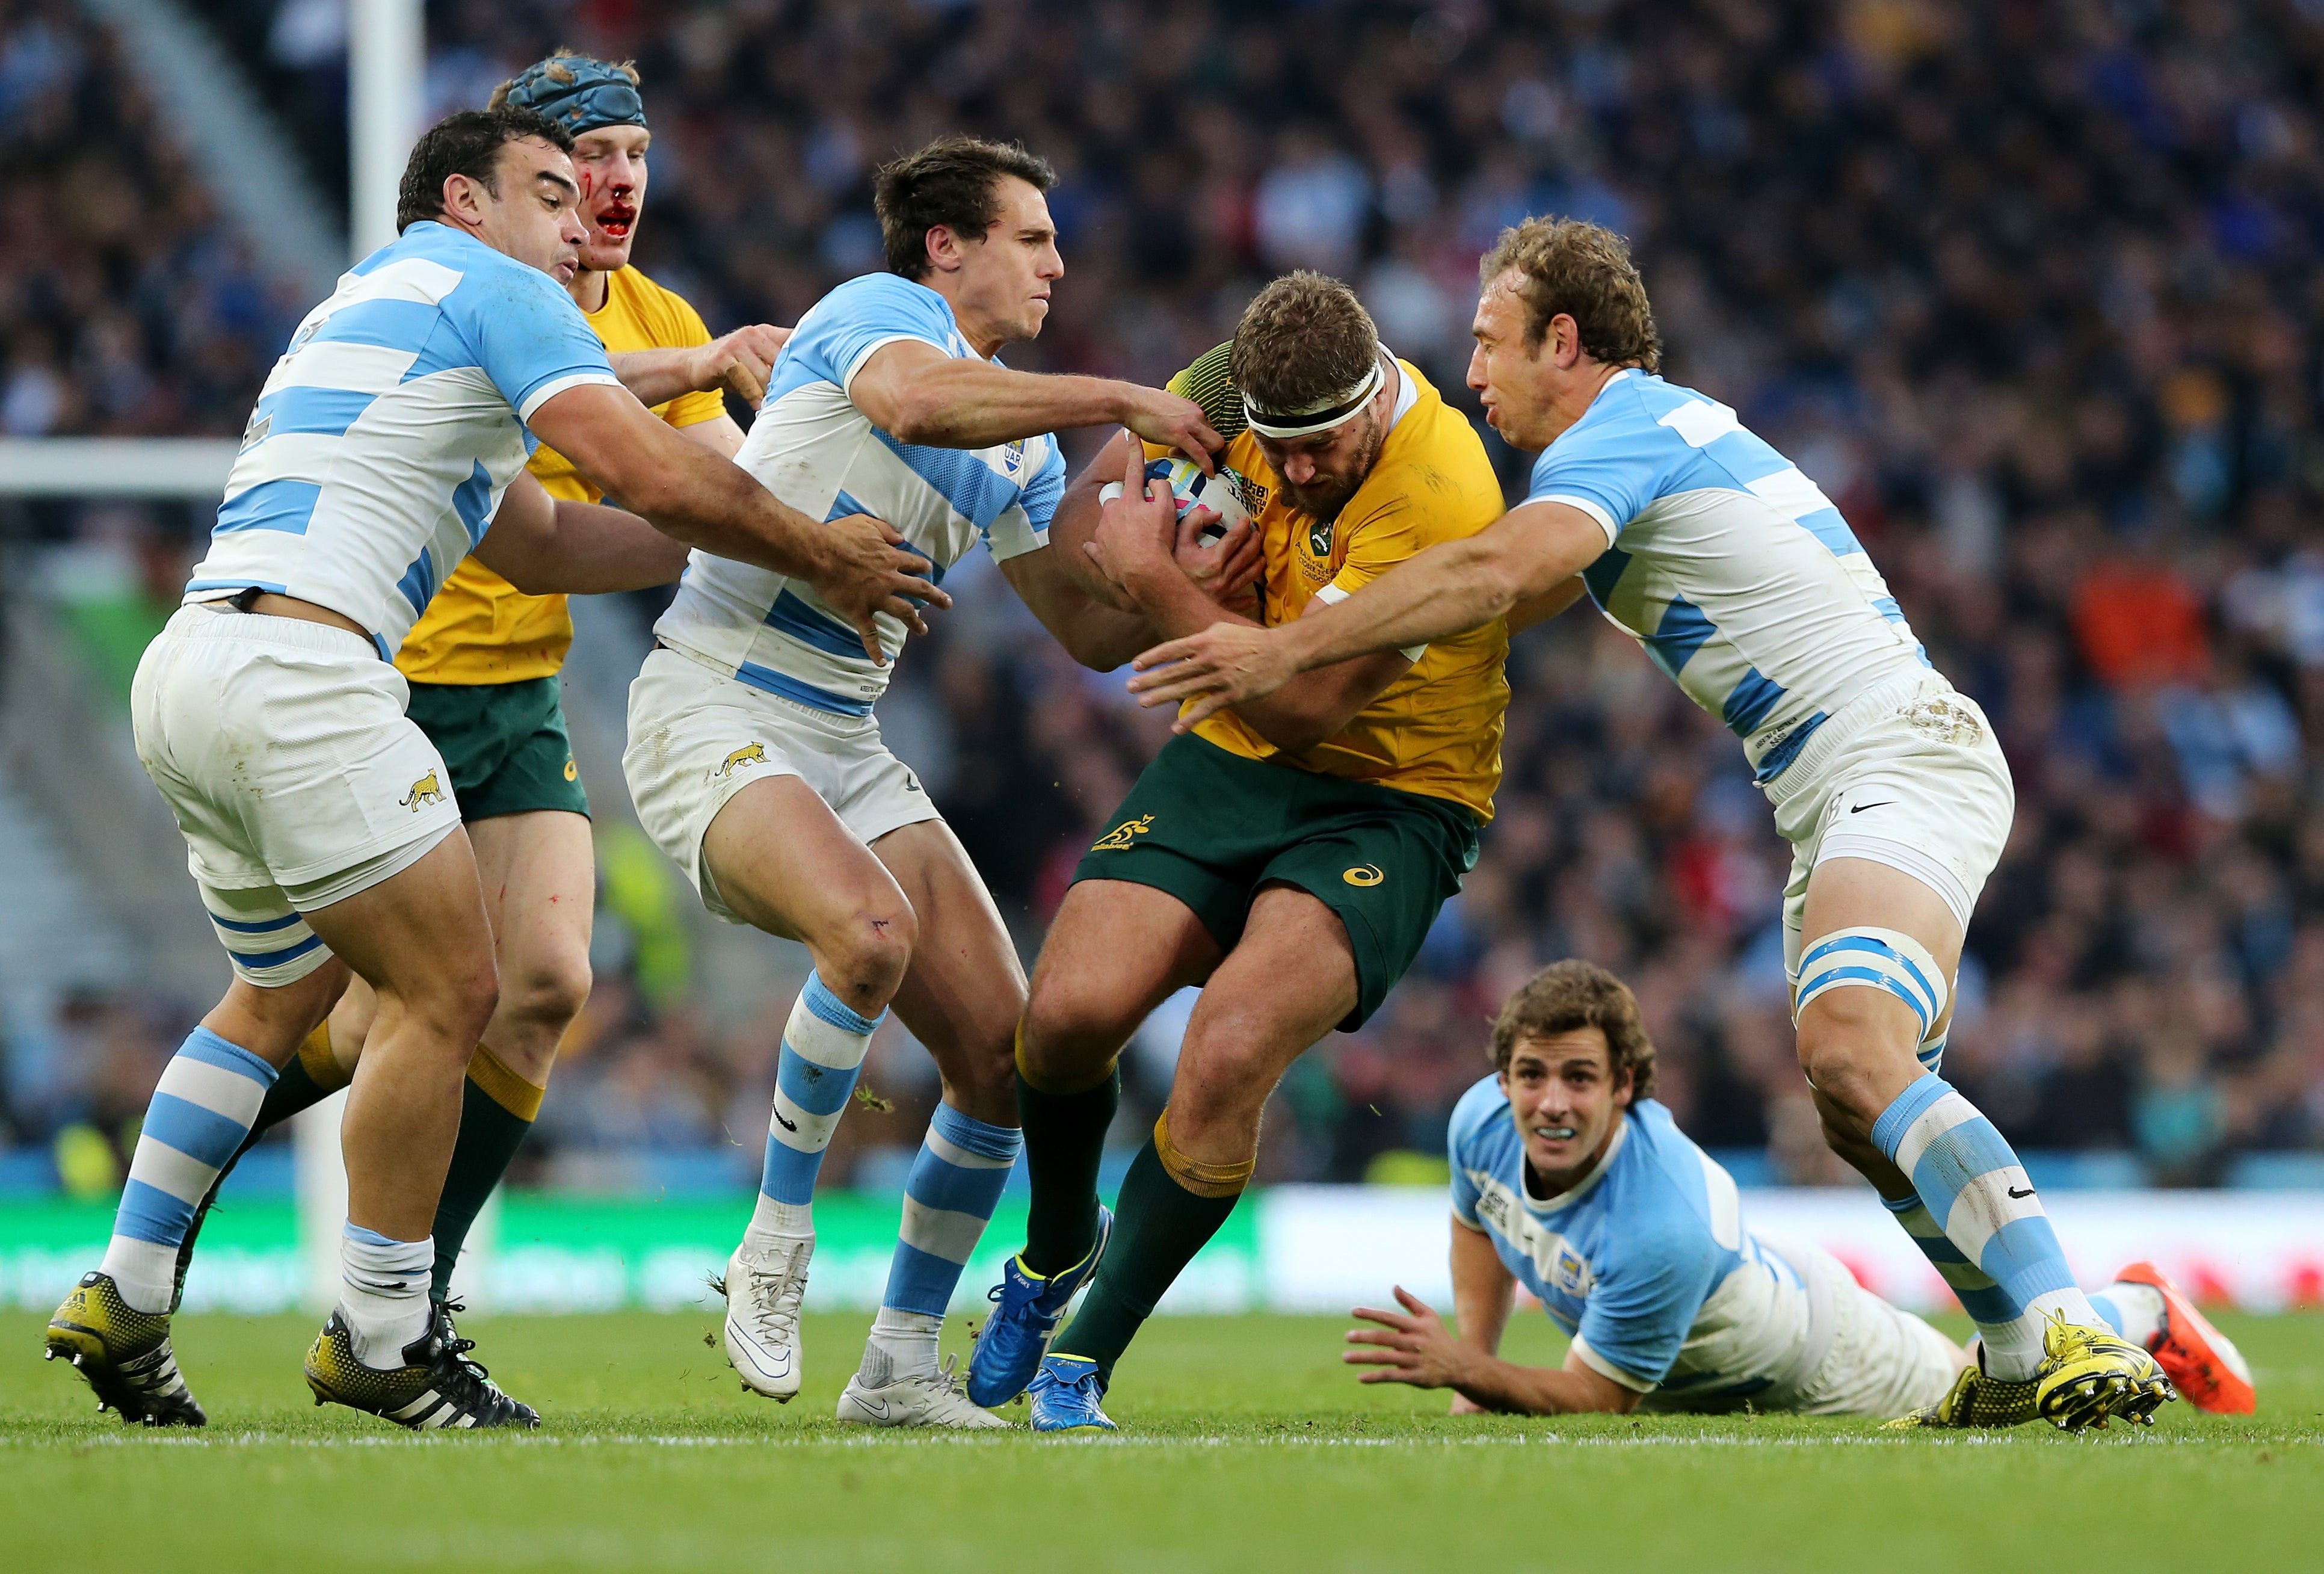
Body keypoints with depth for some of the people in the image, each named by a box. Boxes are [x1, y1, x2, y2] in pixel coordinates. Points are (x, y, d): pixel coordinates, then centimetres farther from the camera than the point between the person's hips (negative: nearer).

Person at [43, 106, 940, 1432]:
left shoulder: (371, 308, 31)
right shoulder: (485, 286, 1)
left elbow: (540, 544, 34)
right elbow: (658, 477, -9)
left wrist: (740, 542, 30)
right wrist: (820, 556, 5)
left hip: (189, 674, 10)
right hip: (296, 666, -10)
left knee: (285, 995, 24)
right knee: (448, 990, -4)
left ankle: (123, 1298, 18)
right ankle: (383, 1336, -1)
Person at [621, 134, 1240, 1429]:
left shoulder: (1026, 446, 17)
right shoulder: (877, 310, -7)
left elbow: (1092, 630, 18)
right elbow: (914, 402, -32)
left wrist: (1189, 584, -3)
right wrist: (1125, 401, -26)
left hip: (846, 745, 8)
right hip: (714, 718, -8)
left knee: (1003, 1050, -3)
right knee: (872, 932, -35)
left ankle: (902, 1364, 8)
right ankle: (777, 1246, -16)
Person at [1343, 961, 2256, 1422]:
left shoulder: (1660, 1228, -48)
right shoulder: (1482, 1120, -27)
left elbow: (1595, 1398, -38)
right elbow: (1478, 1226, -2)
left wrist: (1465, 1371, -49)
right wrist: (1469, 1373, -9)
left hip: (1804, 1360, -6)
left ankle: (2140, 1314, 49)